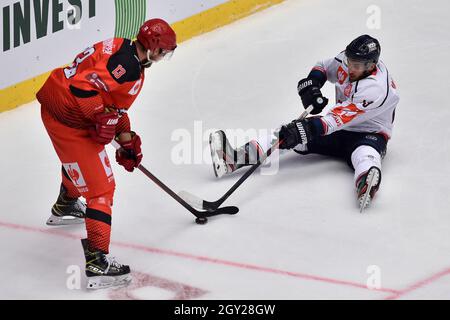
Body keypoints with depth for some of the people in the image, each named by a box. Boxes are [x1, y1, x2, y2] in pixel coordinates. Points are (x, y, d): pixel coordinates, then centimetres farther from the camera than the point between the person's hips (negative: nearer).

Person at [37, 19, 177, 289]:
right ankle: (98, 263, -14)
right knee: (101, 187, -9)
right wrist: (103, 117, -25)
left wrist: (127, 139, 20)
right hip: (69, 122, -11)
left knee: (81, 158, 39)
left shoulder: (122, 48, 10)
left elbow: (115, 102, 19)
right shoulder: (128, 67, -23)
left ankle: (65, 206, 66)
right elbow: (84, 86, -34)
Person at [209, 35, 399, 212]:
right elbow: (323, 67, 13)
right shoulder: (348, 59, -6)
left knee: (365, 153, -43)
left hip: (369, 133, -7)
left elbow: (340, 118, -37)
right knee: (291, 133, -15)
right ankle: (235, 158, -33)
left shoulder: (376, 87, -31)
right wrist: (311, 85, -9)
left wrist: (306, 129, -45)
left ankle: (366, 184, -81)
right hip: (339, 126, 7)